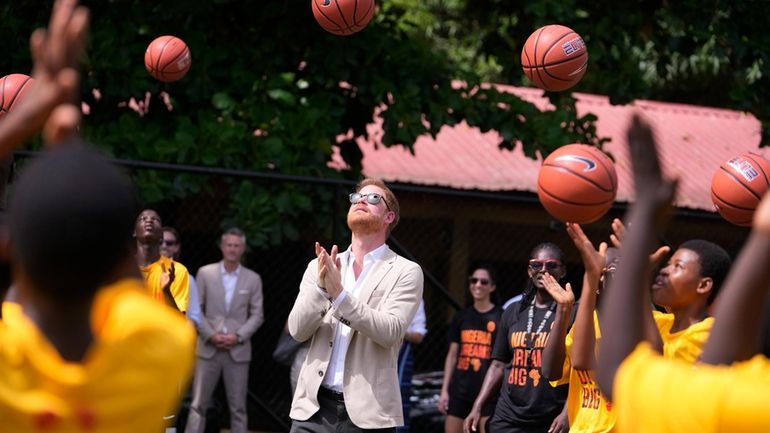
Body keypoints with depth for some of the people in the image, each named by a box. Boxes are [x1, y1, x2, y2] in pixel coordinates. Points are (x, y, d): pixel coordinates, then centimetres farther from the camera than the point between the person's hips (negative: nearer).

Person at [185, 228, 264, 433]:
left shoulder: (253, 279, 5)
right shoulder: (205, 273, 3)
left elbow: (257, 315, 5)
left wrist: (238, 336, -9)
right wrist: (211, 335, -9)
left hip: (238, 350, 0)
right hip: (208, 348, 0)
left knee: (238, 407, 3)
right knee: (198, 404, -1)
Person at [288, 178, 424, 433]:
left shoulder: (405, 272, 2)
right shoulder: (319, 267, 13)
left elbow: (389, 331, -13)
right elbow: (297, 330, 3)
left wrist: (339, 293, -21)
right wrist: (321, 287, -14)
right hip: (314, 408, 3)